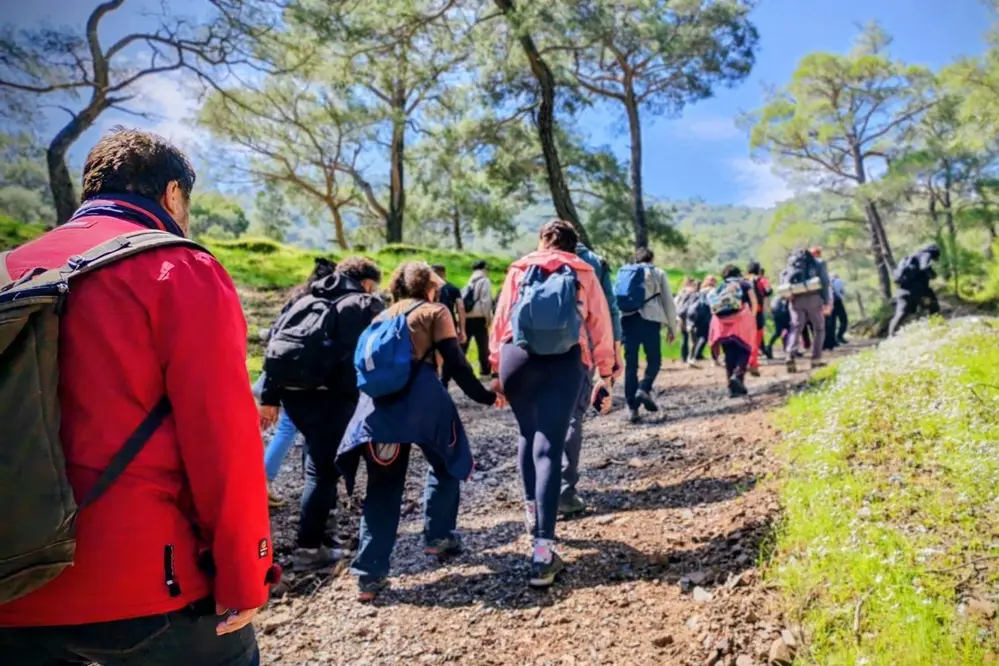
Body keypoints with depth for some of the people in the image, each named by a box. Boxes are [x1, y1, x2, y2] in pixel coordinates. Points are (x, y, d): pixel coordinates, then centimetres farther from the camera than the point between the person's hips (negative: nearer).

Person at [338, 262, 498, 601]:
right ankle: (438, 535, 27)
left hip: (378, 401, 5)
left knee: (382, 489, 9)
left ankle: (369, 574, 6)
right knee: (447, 462, 22)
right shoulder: (435, 312, 10)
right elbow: (454, 361, 1)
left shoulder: (382, 317, 26)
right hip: (421, 397, -4)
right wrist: (482, 395, 7)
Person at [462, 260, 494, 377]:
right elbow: (485, 301, -11)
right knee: (483, 346, 2)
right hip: (479, 318, -6)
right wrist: (488, 317, -5)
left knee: (462, 346, 9)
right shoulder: (485, 281, -2)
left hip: (466, 318, 6)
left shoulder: (469, 282, 17)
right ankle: (485, 372, 5)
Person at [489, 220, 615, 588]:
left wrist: (496, 369, 13)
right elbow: (601, 325, 6)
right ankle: (542, 550, -8)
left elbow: (501, 319, 9)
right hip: (564, 364, -1)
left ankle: (532, 509, 36)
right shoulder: (584, 274, 12)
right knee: (549, 449, -3)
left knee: (528, 433, 25)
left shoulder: (519, 269, 14)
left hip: (516, 360, 2)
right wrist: (605, 375, 8)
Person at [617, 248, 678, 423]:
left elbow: (616, 299, 13)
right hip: (650, 319, -2)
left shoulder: (624, 272, 20)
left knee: (631, 363, 5)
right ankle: (644, 389, -14)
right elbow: (668, 301, 11)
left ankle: (633, 407, 3)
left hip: (627, 319, 2)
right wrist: (672, 327, 17)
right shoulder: (658, 272, 15)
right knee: (654, 360, 11)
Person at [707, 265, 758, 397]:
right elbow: (754, 304, 2)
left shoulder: (719, 288, 21)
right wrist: (751, 318, 10)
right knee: (744, 350, 5)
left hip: (722, 323, 3)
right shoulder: (745, 284, 14)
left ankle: (732, 387, 6)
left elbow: (714, 308, 10)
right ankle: (737, 375, -21)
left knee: (729, 354, 7)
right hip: (741, 321, -3)